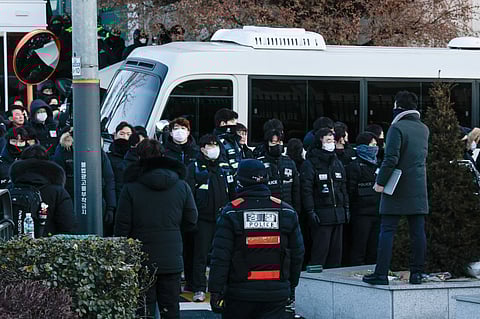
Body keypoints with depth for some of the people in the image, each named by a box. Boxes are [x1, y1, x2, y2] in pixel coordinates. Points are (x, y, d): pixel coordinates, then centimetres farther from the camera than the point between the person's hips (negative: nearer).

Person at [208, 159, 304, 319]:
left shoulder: (231, 213, -7)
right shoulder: (286, 211, 3)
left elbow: (220, 257, -10)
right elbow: (297, 254, 10)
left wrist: (215, 290, -6)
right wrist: (291, 285, 22)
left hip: (239, 293, -2)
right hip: (276, 293, 2)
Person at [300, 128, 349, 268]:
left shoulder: (337, 163, 17)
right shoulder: (310, 164, -5)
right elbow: (306, 189, -10)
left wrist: (346, 208, 15)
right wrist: (310, 211, -16)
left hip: (338, 213, 7)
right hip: (321, 214, -7)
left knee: (336, 251, 8)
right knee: (320, 251, -9)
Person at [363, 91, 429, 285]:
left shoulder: (397, 128, -11)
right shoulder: (424, 129, 11)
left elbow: (391, 158, -17)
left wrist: (381, 182, -12)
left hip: (397, 189, -6)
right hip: (418, 190, 6)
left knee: (387, 231, -3)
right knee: (418, 231, 6)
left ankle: (381, 274, -5)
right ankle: (417, 273, 7)